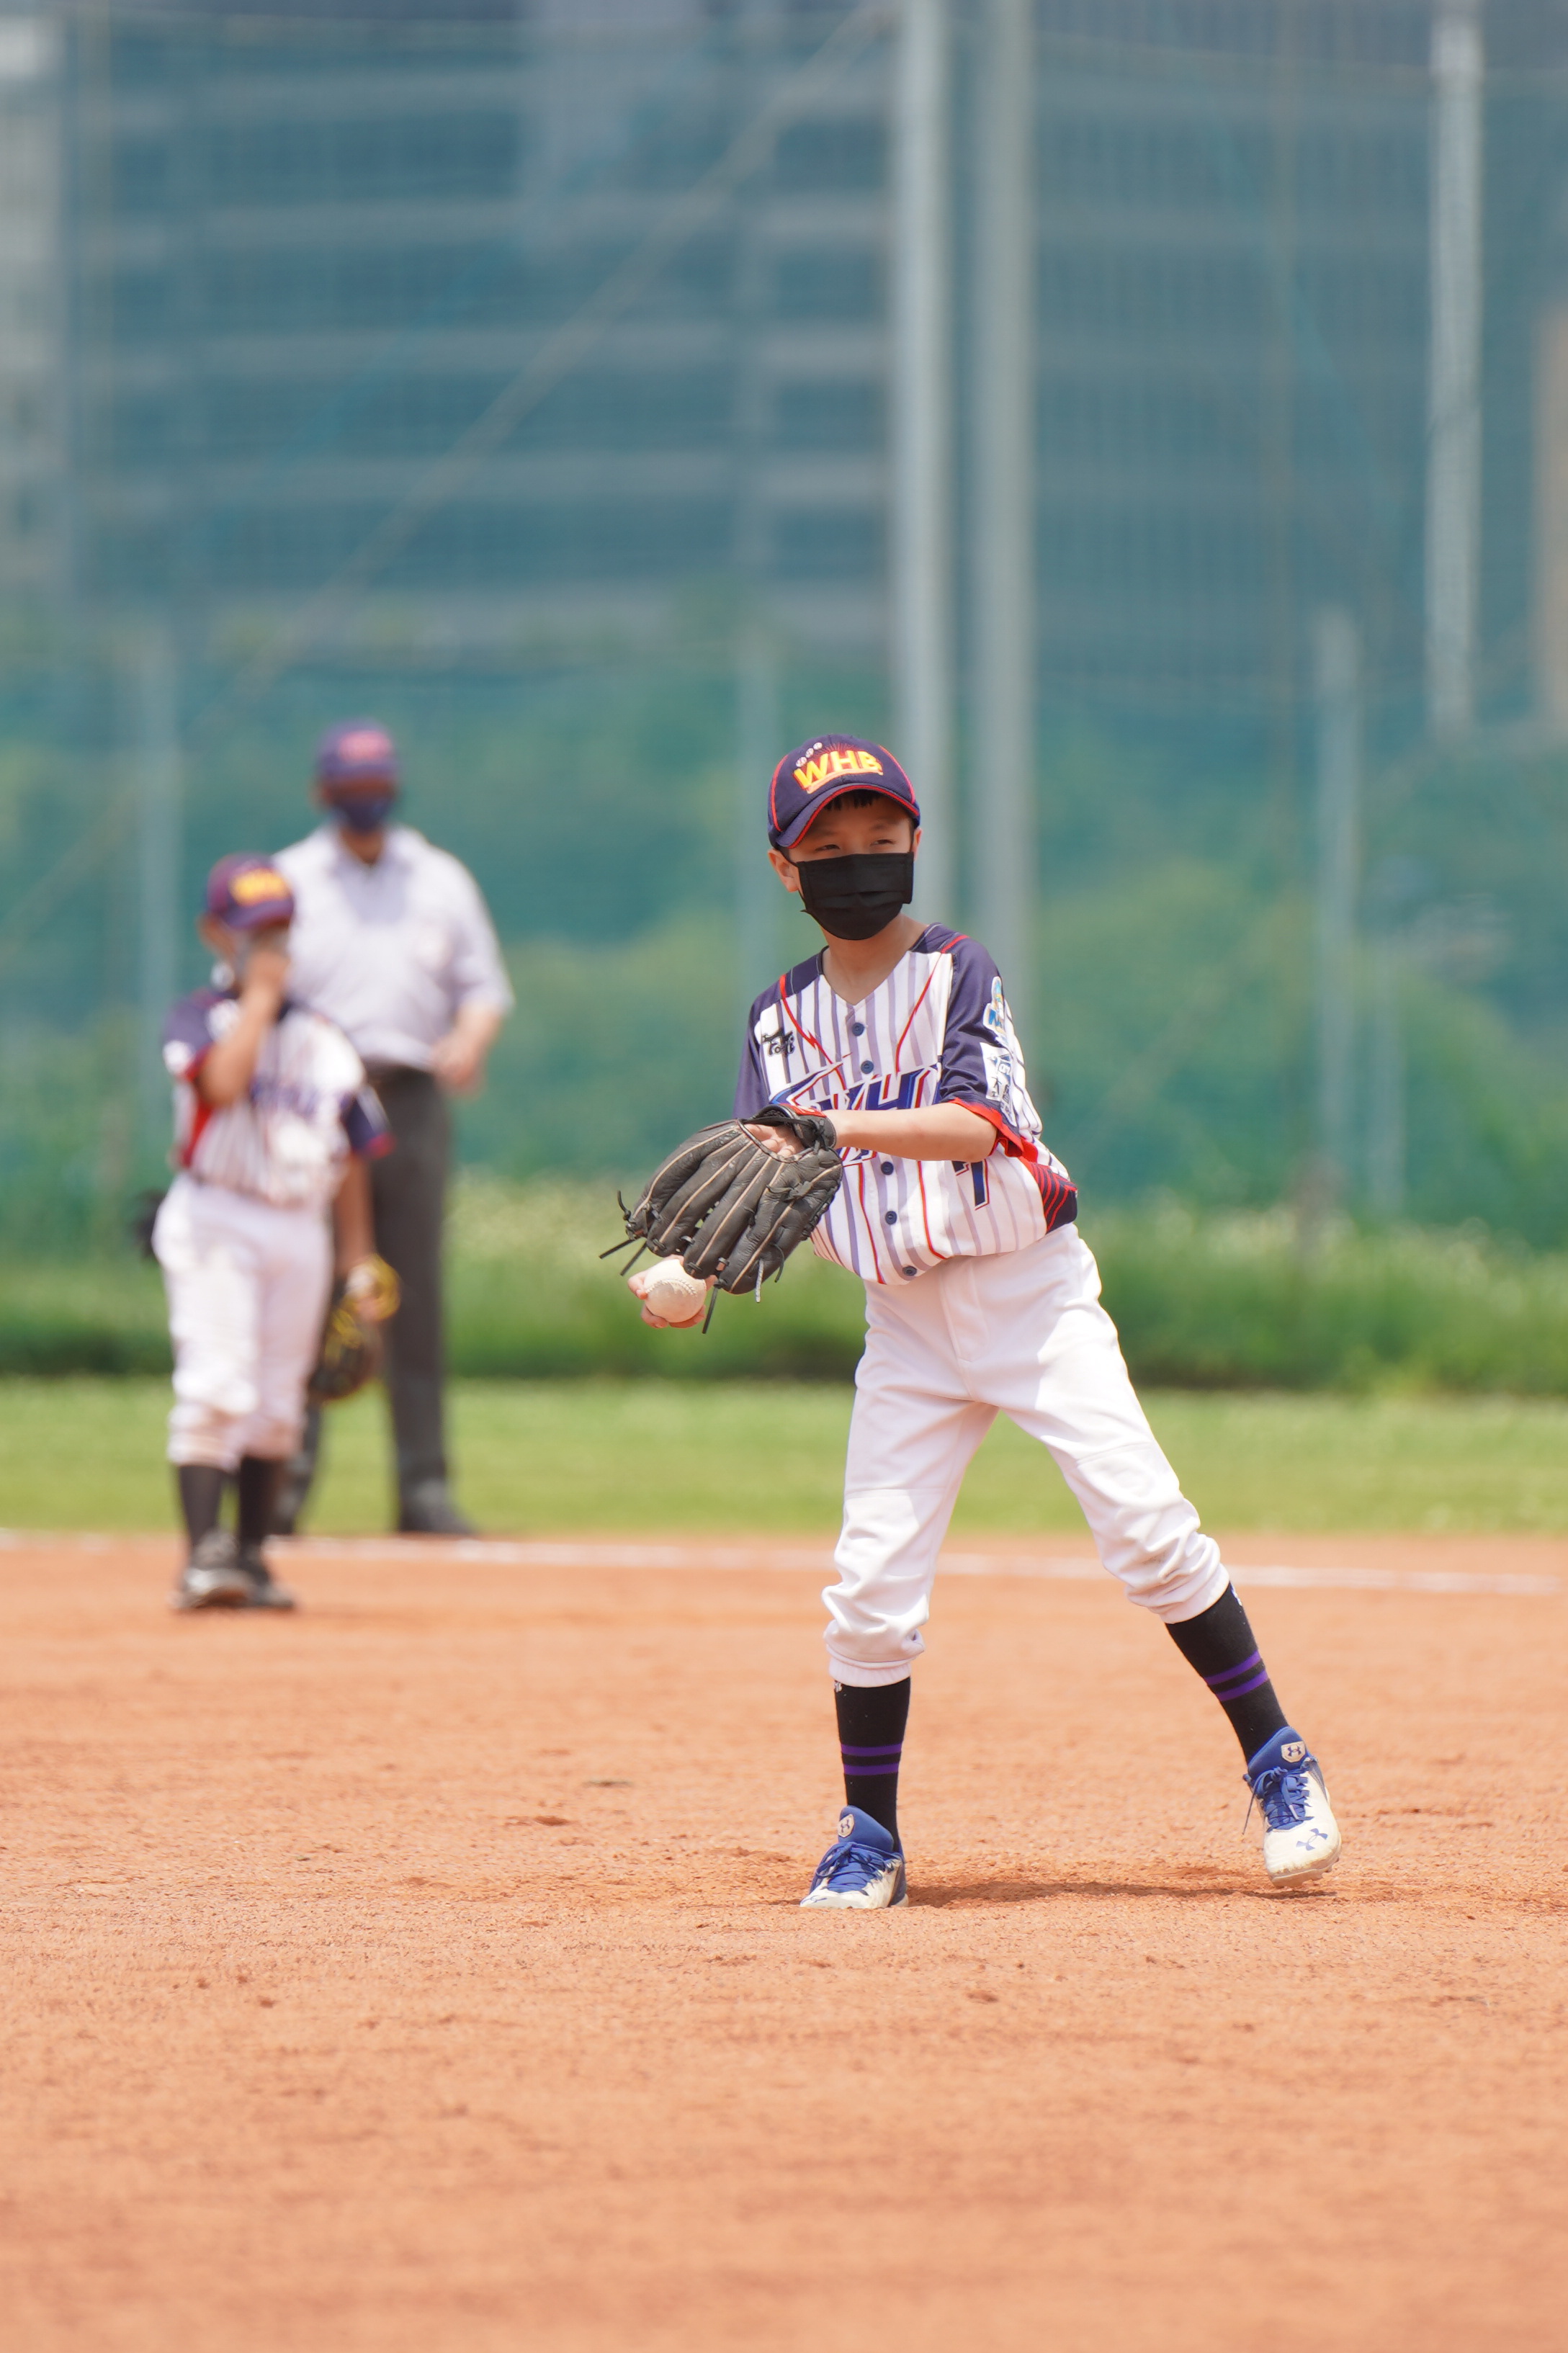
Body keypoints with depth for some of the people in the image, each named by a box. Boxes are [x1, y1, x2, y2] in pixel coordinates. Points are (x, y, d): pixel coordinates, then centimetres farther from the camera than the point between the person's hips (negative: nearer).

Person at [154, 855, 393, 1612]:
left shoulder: (324, 1038, 13)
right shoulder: (200, 1018, 0)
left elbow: (350, 1157, 15)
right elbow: (223, 1081, -23)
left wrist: (358, 1259, 9)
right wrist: (259, 996, -12)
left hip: (303, 1229, 5)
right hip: (217, 1218, -5)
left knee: (277, 1405, 8)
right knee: (215, 1389, -16)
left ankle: (250, 1558, 17)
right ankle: (204, 1557, -22)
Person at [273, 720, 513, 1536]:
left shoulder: (442, 881, 14)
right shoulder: (288, 881, 7)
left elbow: (484, 986, 14)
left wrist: (470, 1039, -8)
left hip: (412, 1098, 2)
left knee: (415, 1296, 0)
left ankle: (424, 1485, 2)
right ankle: (285, 1477, -3)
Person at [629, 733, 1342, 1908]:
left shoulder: (959, 971, -5)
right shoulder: (784, 1018, 6)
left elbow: (976, 1121, -21)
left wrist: (845, 1127, -35)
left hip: (1030, 1289, -3)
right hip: (906, 1320, 3)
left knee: (1149, 1529, -12)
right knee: (872, 1584, -5)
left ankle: (1277, 1762, 0)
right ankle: (870, 1837, 9)